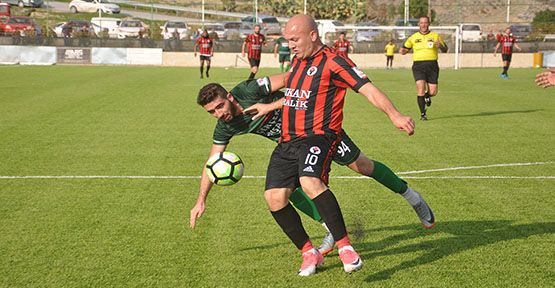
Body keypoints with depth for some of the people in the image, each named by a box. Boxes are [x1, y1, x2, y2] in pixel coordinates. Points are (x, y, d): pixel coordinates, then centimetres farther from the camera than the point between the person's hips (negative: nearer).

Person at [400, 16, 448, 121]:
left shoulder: (435, 36, 8)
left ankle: (427, 96, 37)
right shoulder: (413, 37, 9)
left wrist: (440, 46, -12)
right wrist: (403, 51, -7)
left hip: (432, 65, 1)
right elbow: (406, 48, 18)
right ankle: (423, 114, -3)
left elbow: (445, 49, 11)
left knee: (433, 92, -3)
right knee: (420, 89, -16)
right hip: (418, 66, -1)